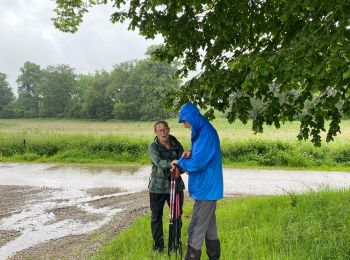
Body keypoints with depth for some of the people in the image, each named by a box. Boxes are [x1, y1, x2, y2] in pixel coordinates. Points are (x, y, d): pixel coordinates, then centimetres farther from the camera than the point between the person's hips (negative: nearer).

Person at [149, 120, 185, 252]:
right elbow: (158, 162, -25)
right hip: (158, 187, -2)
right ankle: (158, 245, 23)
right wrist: (171, 163, -43)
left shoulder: (176, 144, 1)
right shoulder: (153, 146, -7)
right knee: (156, 216, 6)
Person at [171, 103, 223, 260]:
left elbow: (198, 163, -24)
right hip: (209, 187, 10)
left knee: (196, 229, -4)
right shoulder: (203, 131, 10)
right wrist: (191, 155, 3)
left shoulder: (206, 133, -20)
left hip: (206, 188, -10)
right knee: (209, 225, 20)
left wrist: (180, 162, -7)